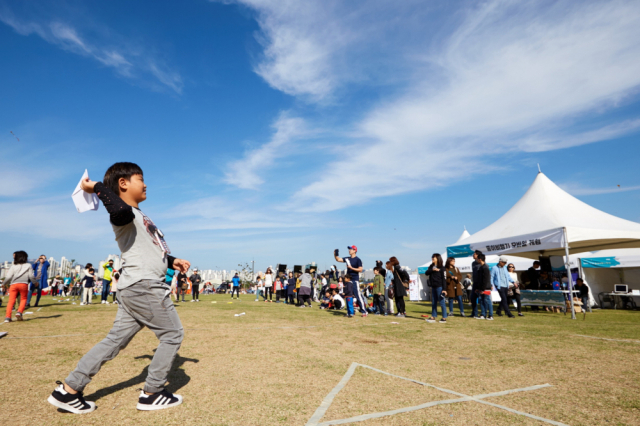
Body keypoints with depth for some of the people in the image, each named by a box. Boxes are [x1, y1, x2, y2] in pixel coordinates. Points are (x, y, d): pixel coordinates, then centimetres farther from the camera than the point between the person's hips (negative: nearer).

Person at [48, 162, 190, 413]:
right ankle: (152, 394, 12)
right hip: (144, 286, -9)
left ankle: (69, 389, 19)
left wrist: (171, 261, 26)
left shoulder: (139, 217, 20)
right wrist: (98, 188, -22)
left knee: (115, 339, 13)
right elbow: (121, 210, -37)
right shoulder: (123, 214, -10)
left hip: (133, 289, 9)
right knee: (172, 334, 2)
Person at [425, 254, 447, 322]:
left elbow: (443, 278, -9)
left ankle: (444, 318, 4)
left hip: (439, 286, -7)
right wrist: (432, 270, -18)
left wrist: (444, 289, -13)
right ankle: (433, 317, 17)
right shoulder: (431, 267, 13)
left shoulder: (441, 267, -6)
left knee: (442, 302, -3)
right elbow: (426, 273, -1)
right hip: (433, 286, 7)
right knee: (433, 302, 11)